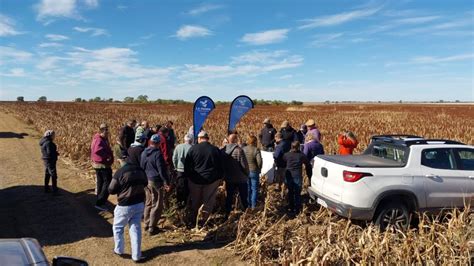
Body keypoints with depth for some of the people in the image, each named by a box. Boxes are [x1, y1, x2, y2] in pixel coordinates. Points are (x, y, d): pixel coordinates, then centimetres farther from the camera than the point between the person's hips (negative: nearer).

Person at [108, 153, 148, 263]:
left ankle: (119, 250, 29)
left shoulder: (120, 172, -18)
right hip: (139, 204, 5)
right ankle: (136, 255, 12)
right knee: (136, 229, 10)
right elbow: (145, 184, 17)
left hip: (125, 205, -4)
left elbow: (111, 190, -11)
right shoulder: (141, 171, -1)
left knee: (118, 227, 19)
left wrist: (121, 189, 7)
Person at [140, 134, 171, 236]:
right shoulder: (157, 154, -18)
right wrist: (167, 182, -13)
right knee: (157, 205, 2)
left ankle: (147, 224, 29)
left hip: (146, 181, 8)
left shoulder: (144, 153, 7)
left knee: (148, 203, 20)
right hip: (156, 182, -8)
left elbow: (141, 167, 16)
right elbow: (162, 170, -19)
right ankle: (152, 228, 5)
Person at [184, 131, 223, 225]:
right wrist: (220, 178, 11)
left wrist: (187, 176, 10)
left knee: (194, 201, 16)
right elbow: (220, 166, 2)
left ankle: (192, 220, 25)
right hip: (212, 180, -1)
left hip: (195, 179, 1)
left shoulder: (193, 149, -5)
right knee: (208, 201, 10)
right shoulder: (216, 150, -3)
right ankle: (204, 220, 11)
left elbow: (187, 165, 0)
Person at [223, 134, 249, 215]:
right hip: (240, 179, -4)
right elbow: (244, 165, -19)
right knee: (243, 198, 12)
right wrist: (247, 174, -1)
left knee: (229, 197, 16)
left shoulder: (223, 150, -5)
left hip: (228, 178, 4)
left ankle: (227, 213, 21)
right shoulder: (239, 150, -22)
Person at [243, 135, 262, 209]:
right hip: (254, 172, -4)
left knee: (247, 189, 16)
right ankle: (253, 205, 11)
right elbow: (259, 161, -19)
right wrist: (259, 169, -1)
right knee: (254, 189, 9)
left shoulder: (243, 149, -3)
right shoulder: (256, 150, -15)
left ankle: (248, 205, 24)